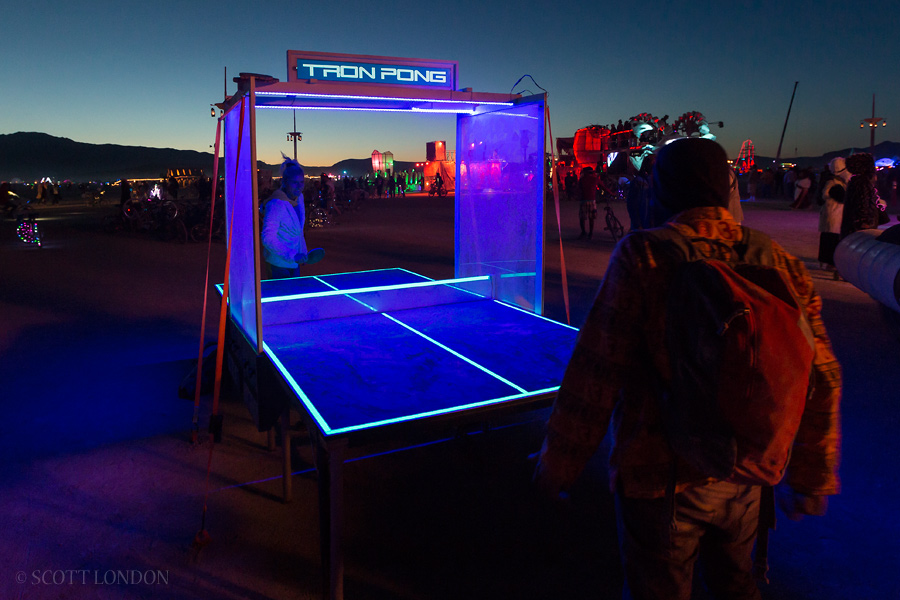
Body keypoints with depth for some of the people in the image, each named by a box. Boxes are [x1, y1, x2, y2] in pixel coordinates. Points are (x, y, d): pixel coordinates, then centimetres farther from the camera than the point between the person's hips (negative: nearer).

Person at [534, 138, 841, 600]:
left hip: (660, 479, -4)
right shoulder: (779, 262, -3)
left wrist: (558, 464, -6)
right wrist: (812, 476, 15)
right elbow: (821, 382, 2)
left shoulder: (643, 257, -17)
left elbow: (595, 375, -18)